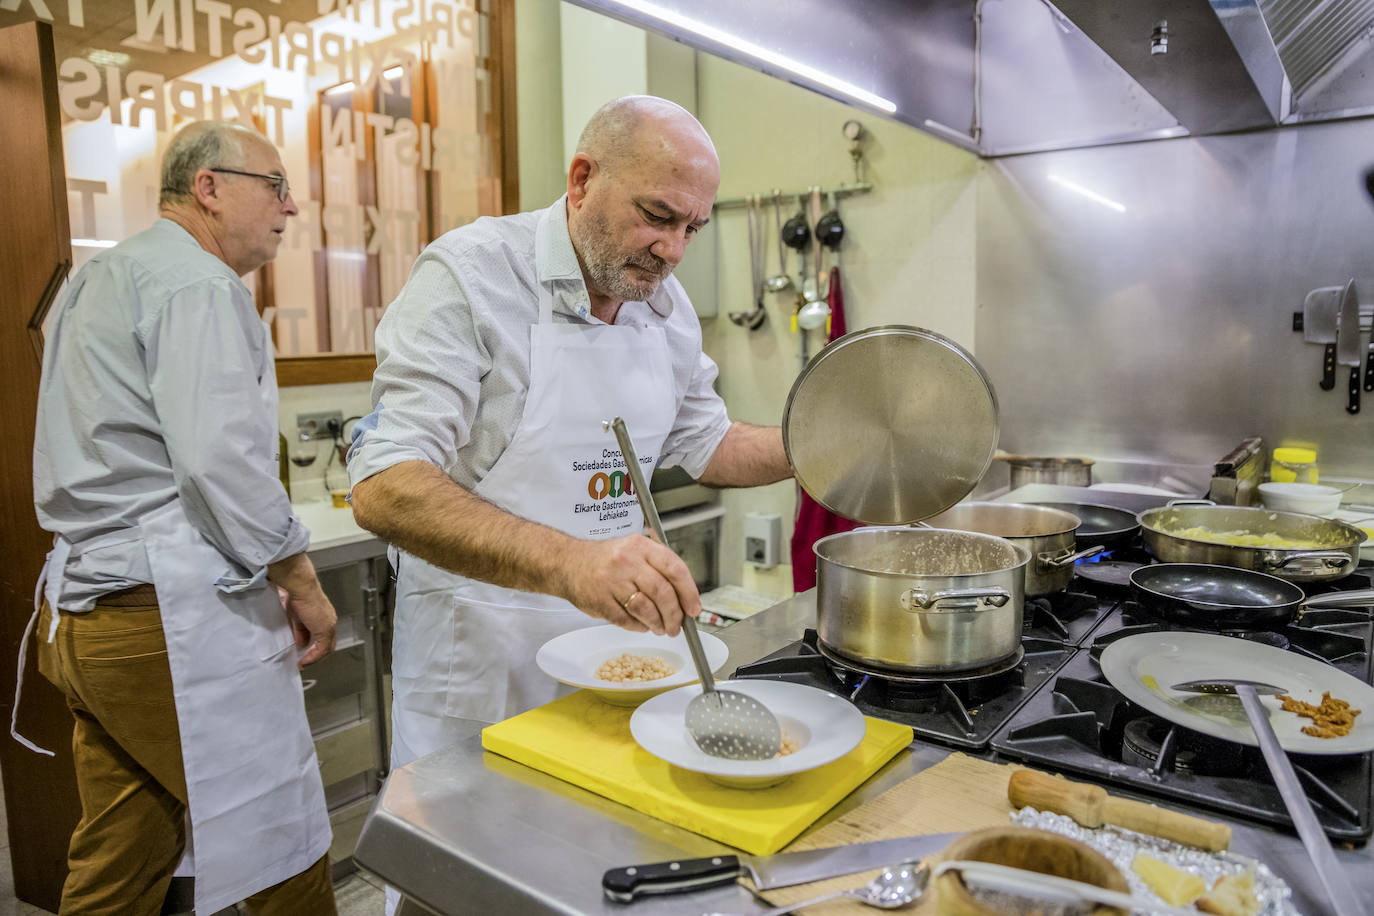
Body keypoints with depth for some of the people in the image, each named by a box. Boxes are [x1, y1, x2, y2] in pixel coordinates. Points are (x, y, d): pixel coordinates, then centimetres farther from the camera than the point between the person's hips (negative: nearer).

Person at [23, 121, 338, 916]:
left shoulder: (101, 277, 21)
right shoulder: (197, 285, -11)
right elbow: (222, 457, -22)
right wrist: (304, 585, -11)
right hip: (174, 616, -10)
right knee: (281, 850, 3)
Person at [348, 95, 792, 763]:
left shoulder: (664, 300, 3)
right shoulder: (469, 275, -18)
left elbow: (702, 443, 16)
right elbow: (384, 488, -27)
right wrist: (567, 562, -42)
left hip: (615, 640, 6)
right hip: (479, 654, -5)